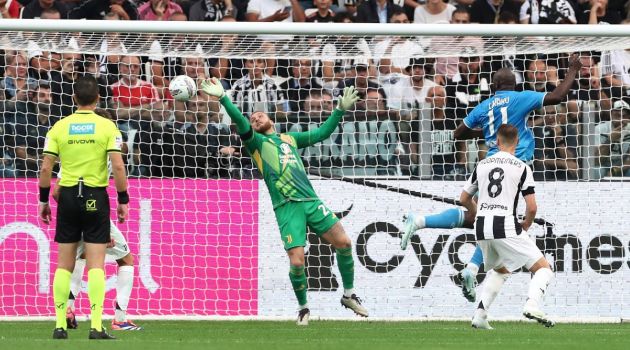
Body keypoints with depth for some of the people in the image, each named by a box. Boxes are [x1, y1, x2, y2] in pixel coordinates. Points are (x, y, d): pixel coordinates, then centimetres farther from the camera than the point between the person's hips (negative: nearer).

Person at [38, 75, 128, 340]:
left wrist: (44, 201, 9)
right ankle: (96, 326, -9)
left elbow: (45, 168, -1)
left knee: (64, 265, 7)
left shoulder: (59, 127, 2)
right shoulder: (107, 127, -4)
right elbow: (118, 166, -10)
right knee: (96, 265, -2)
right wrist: (123, 201, -1)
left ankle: (60, 325, 5)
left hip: (67, 196, 2)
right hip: (96, 197, -2)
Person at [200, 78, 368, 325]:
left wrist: (340, 110, 24)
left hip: (310, 200, 4)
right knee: (297, 261, -13)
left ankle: (349, 295, 12)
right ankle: (303, 308, 10)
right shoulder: (257, 142, 11)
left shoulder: (290, 138, 24)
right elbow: (241, 125, -7)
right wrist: (223, 99, -20)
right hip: (287, 207, -4)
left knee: (343, 242, -7)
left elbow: (321, 133, 29)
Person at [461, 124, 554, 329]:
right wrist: (526, 226, 14)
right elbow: (532, 207, -6)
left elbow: (464, 199, 21)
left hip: (482, 228, 5)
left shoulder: (482, 165, 12)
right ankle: (532, 304, -26)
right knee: (543, 268, 1)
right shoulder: (521, 168, -1)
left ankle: (480, 315, 15)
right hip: (506, 227, -5)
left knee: (499, 270, 29)